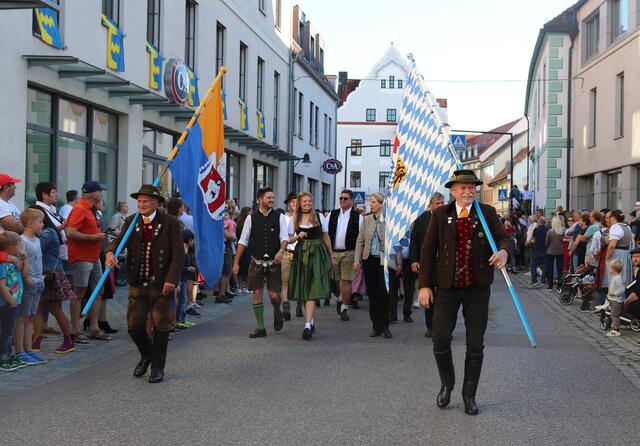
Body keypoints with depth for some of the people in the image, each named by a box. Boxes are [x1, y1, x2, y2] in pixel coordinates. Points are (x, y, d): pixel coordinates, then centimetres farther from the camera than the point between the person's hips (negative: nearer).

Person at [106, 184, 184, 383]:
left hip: (161, 284, -3)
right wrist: (110, 252, -26)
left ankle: (158, 366, 21)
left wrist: (172, 279, -18)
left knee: (161, 326, 5)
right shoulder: (131, 221, 6)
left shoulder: (170, 223, -6)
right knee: (134, 325, 6)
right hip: (137, 284, 3)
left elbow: (178, 254, -9)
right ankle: (146, 355, 34)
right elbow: (119, 240, -3)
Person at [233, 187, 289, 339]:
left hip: (273, 262, -1)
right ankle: (260, 328, 11)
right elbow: (243, 241, 6)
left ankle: (277, 312, 30)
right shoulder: (251, 218, 2)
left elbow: (285, 237, -5)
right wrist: (236, 262, 3)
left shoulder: (279, 217, 2)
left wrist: (281, 250, -26)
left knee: (274, 294, -5)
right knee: (257, 293, 1)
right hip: (256, 262, 1)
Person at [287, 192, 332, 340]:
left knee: (312, 290, -12)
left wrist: (330, 256, 10)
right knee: (303, 290, 7)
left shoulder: (319, 217, 3)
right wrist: (298, 236, -11)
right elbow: (289, 239, 10)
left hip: (317, 254, -3)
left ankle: (308, 325, -19)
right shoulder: (294, 220, 7)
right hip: (301, 255, 3)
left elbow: (326, 237, 9)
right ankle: (310, 320, 25)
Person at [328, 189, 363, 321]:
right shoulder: (332, 215, 10)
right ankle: (340, 299, 33)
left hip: (349, 253, -3)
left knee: (346, 281, -4)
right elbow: (326, 233, 11)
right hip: (333, 252, 3)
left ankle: (344, 308, 3)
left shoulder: (357, 216, 1)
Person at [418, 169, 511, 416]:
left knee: (475, 344, 5)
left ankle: (469, 395, 20)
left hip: (477, 287, 1)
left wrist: (504, 251, -31)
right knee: (440, 339, -5)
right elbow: (428, 250, 0)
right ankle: (447, 384, 22)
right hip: (447, 287, -1)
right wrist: (425, 285, -6)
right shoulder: (440, 215, 0)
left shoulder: (487, 213, 2)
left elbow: (504, 238, -5)